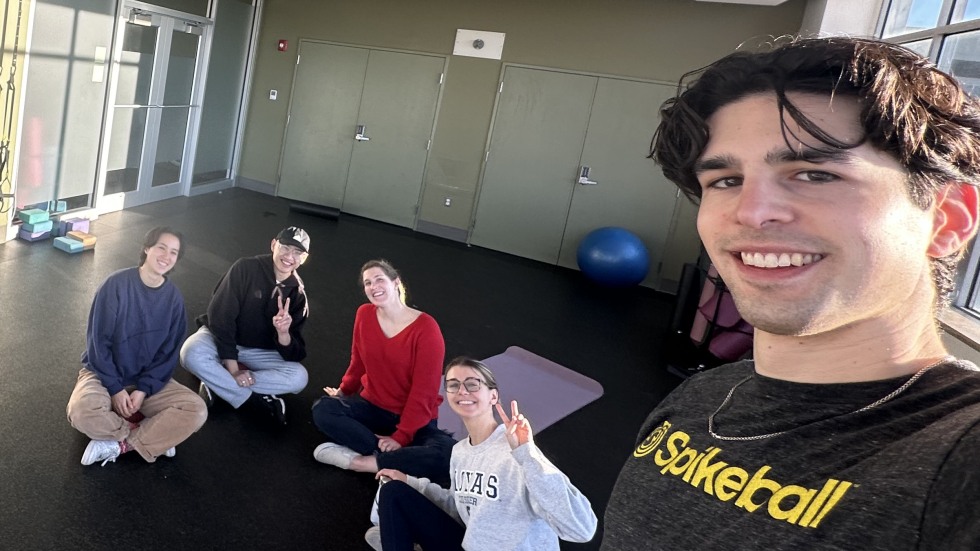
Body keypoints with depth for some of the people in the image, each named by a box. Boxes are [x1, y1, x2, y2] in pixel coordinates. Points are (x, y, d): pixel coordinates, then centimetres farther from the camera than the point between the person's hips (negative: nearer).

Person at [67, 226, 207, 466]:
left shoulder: (173, 298, -5)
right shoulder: (116, 284, -15)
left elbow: (168, 353, -3)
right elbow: (98, 341, -14)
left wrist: (144, 390, -16)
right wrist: (115, 388, -18)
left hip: (148, 380, 3)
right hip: (105, 373, -2)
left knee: (196, 411, -21)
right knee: (82, 412, -35)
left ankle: (119, 444, -15)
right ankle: (151, 435, -12)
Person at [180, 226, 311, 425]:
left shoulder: (298, 294, -9)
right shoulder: (245, 268, -18)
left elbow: (295, 355, -13)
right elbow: (220, 317, -19)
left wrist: (283, 333, -36)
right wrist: (232, 367, -22)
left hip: (259, 352, 3)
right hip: (220, 338, -2)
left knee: (299, 377, -23)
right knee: (191, 354, -35)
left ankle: (217, 382, -19)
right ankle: (255, 399, -21)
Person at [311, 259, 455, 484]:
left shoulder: (426, 328, -18)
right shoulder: (364, 314, -4)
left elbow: (423, 392, -18)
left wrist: (400, 437, -18)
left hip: (415, 419, -3)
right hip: (373, 407, 4)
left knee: (449, 456, -33)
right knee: (323, 409, -25)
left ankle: (357, 461, -24)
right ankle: (389, 460, -22)